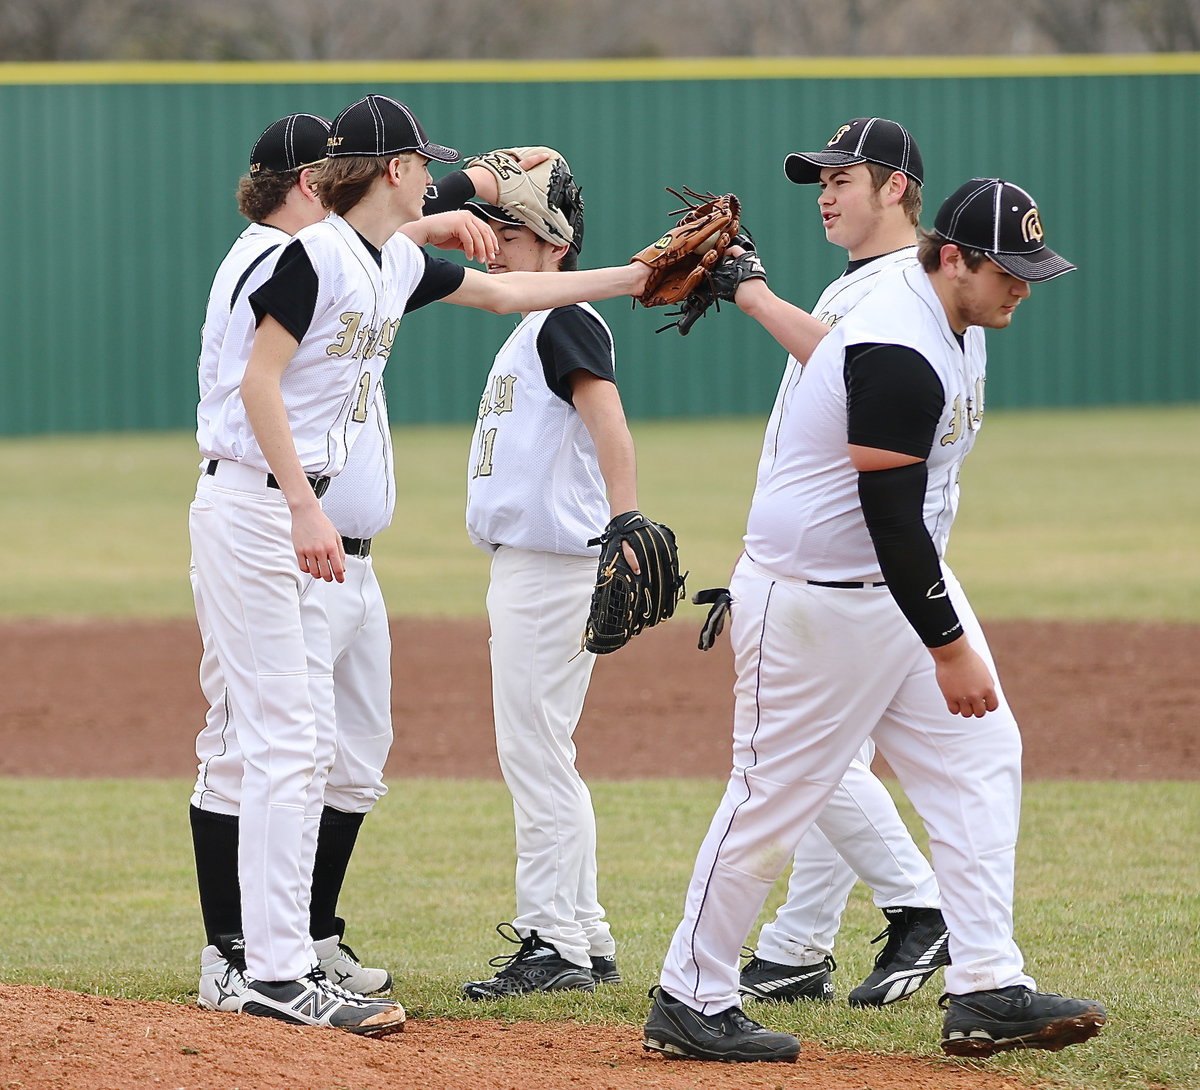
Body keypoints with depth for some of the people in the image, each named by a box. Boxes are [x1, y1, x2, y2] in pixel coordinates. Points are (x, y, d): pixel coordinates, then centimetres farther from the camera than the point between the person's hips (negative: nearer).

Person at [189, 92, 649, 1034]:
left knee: (309, 744, 9)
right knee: (284, 742, -12)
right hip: (252, 506, -10)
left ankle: (286, 961, 12)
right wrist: (306, 506, -26)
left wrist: (632, 277, 24)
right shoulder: (316, 254, -14)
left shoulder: (399, 264, 13)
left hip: (303, 516, 10)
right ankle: (277, 972, -13)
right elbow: (259, 381, -20)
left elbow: (506, 292, 26)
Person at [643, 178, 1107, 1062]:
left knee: (982, 758, 2)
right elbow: (889, 514, -28)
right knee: (777, 795, -2)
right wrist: (949, 648, -27)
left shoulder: (956, 324, 4)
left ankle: (987, 991, 0)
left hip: (909, 583, 10)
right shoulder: (900, 352, -26)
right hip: (815, 601, -10)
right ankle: (690, 1005, 10)